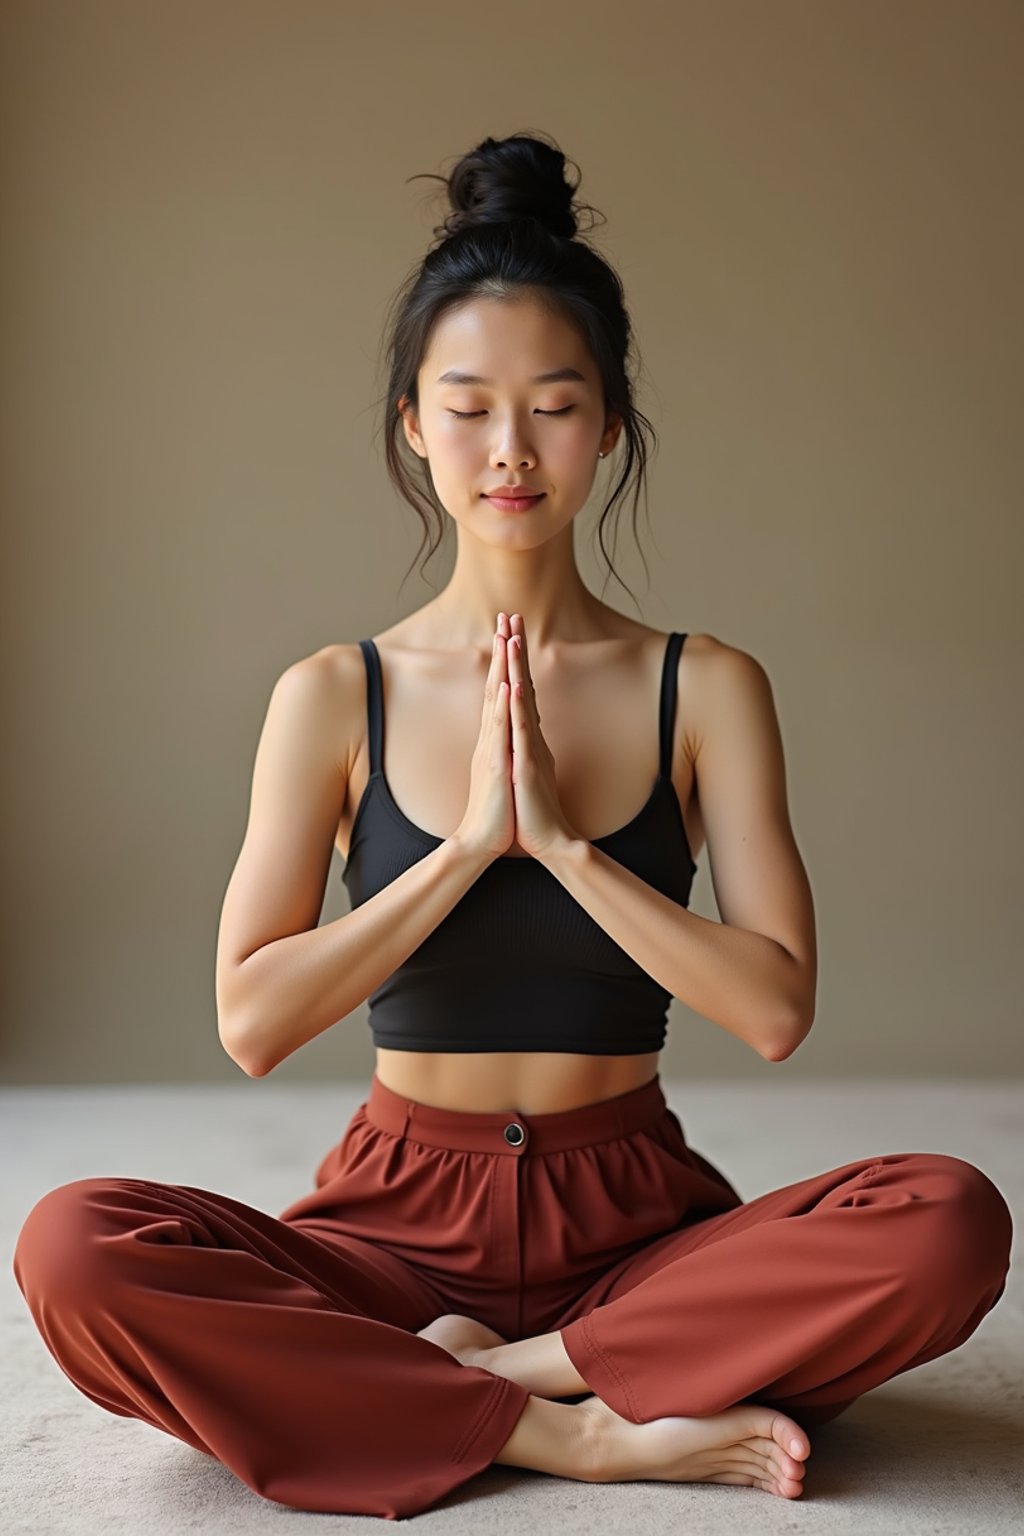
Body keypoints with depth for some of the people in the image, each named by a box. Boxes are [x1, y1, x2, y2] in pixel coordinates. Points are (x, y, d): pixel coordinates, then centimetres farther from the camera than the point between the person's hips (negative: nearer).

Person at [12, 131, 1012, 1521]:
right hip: (402, 1219, 0)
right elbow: (252, 1019, -8)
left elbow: (776, 1010, -8)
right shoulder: (335, 697, 1)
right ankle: (579, 1431, -21)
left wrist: (561, 837, -14)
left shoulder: (708, 689, 1)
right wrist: (469, 842, -13)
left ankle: (470, 1373, -17)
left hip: (636, 1219, 0)